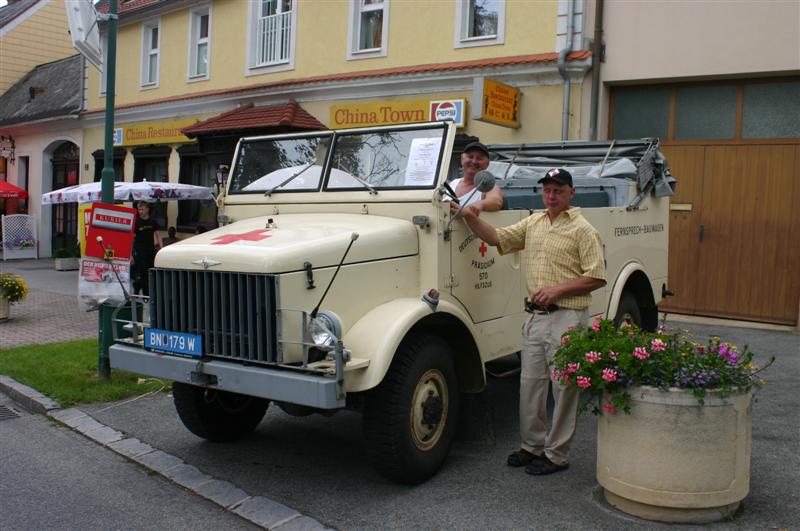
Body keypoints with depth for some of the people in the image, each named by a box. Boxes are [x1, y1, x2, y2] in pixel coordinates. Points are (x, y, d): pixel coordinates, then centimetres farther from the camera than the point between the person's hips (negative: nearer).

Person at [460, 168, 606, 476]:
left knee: (563, 388, 2)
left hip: (566, 317, -6)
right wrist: (472, 218, -2)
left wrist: (557, 289, -17)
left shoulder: (582, 230, -6)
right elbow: (496, 238, 13)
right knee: (530, 383, 13)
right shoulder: (533, 223, 14)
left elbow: (596, 277, -10)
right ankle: (532, 445, 27)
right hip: (535, 315, 7)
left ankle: (556, 454, 13)